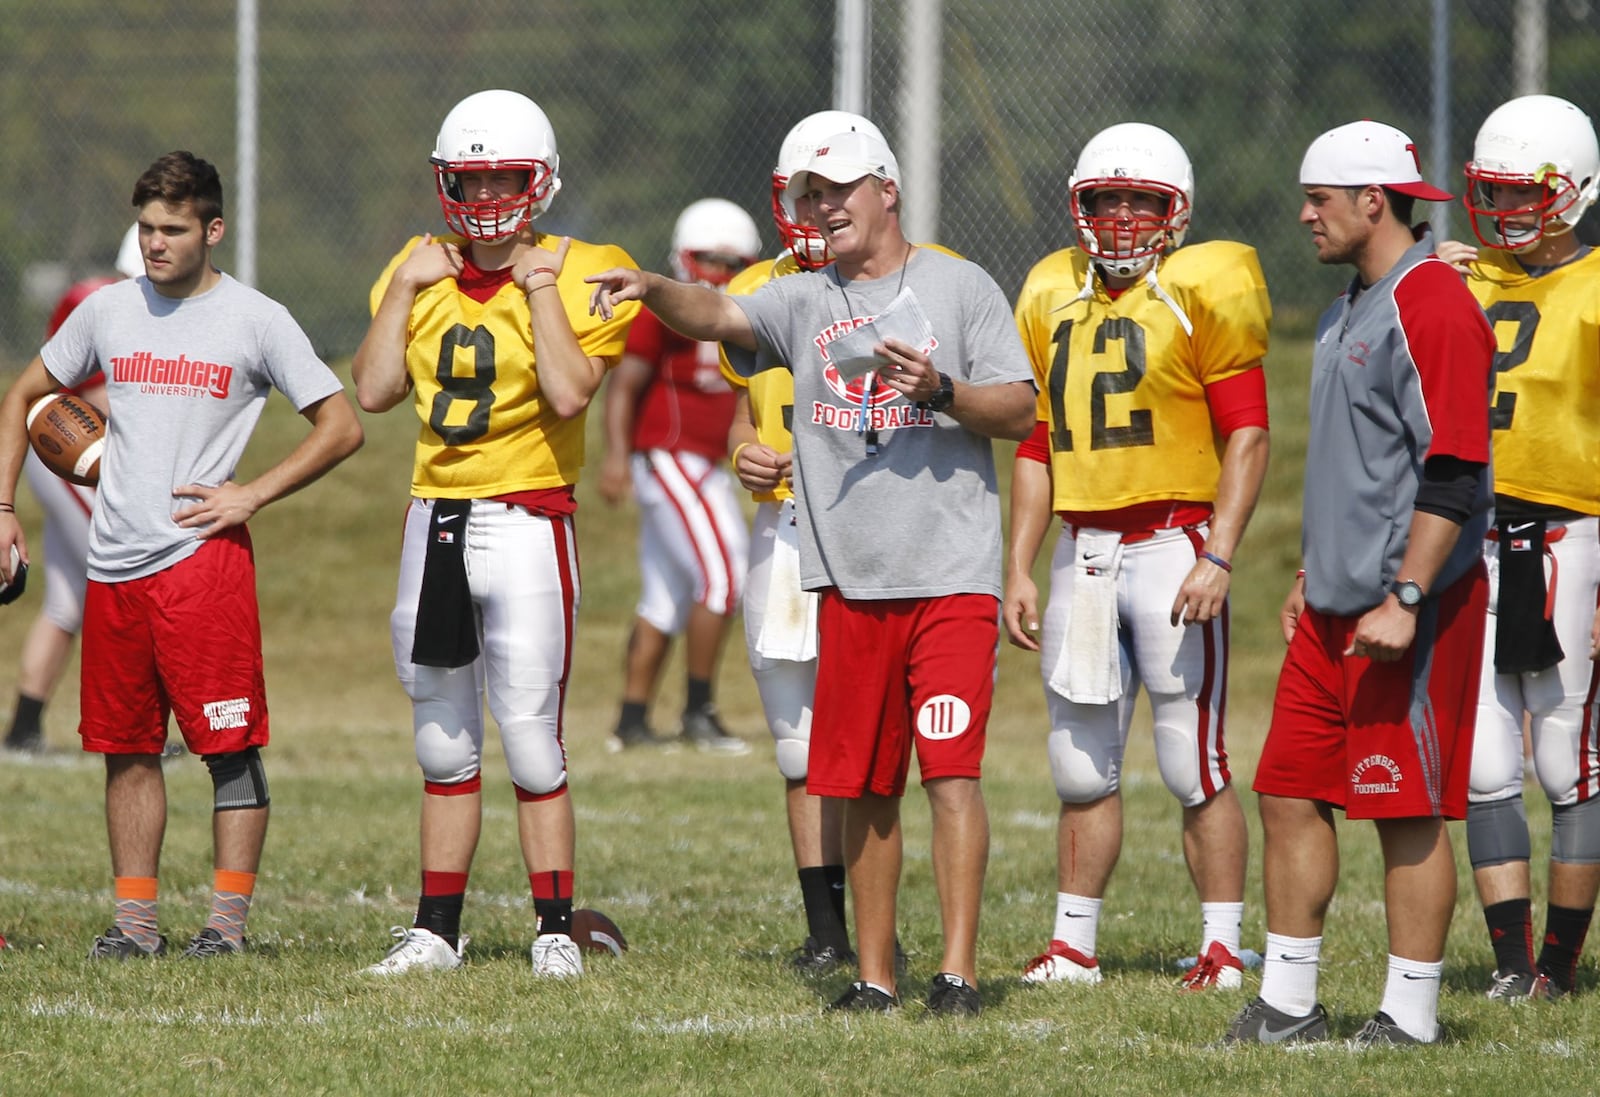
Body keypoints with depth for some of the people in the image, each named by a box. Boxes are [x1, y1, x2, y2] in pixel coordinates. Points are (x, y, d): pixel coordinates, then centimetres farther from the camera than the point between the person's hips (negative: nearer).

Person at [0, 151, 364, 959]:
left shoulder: (254, 319, -1)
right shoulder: (109, 311, 11)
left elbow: (341, 428, 0)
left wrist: (250, 496, -7)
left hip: (203, 553, -4)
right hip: (115, 560, 4)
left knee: (230, 742, -6)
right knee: (126, 747, 6)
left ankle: (228, 917, -3)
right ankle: (134, 917, 12)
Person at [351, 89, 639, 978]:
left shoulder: (575, 274, -4)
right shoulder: (422, 272, 10)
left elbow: (570, 394, -19)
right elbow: (375, 392, 0)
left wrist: (541, 287, -15)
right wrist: (405, 286, -2)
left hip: (527, 526, -5)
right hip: (435, 522, 5)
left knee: (532, 739, -6)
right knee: (445, 743, 11)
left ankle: (558, 932, 2)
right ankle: (438, 929, 17)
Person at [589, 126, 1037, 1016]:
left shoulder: (960, 288, 3)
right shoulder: (806, 301, 14)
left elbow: (1019, 412, 0)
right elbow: (719, 315, -1)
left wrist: (942, 390, -17)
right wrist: (653, 290, -19)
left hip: (950, 572, -4)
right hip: (850, 575, 4)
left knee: (950, 769, -11)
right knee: (865, 786, 7)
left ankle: (959, 969, -12)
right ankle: (875, 971, 13)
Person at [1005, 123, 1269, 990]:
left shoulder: (1201, 293, -5)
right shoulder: (1053, 298, 13)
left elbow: (1247, 436, -9)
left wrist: (1217, 560, -16)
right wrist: (1019, 570, 13)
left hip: (1172, 544, -6)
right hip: (1081, 552, 6)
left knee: (1195, 763, -6)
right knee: (1082, 764, 10)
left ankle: (1222, 949, -1)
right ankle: (1073, 945, 17)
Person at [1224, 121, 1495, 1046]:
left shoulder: (1433, 309, -15)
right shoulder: (1354, 310, 17)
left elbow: (1451, 473, -20)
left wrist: (1404, 600, -23)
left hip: (1408, 614, -10)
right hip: (1336, 609, 10)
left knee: (1410, 813, -4)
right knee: (1290, 793, 10)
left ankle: (1412, 1017, 1)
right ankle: (1289, 1004, 17)